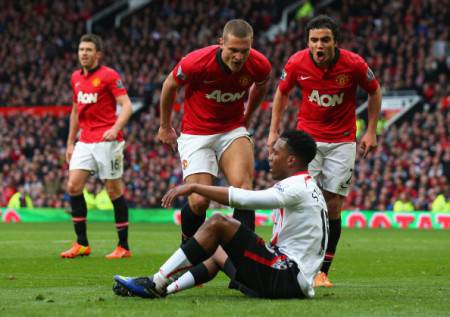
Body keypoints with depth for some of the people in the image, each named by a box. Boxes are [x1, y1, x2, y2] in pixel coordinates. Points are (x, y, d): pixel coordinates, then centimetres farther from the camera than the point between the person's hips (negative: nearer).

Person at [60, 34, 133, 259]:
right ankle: (81, 244, 2)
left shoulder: (109, 76, -7)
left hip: (107, 141, -6)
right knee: (73, 186, -6)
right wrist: (70, 142, 21)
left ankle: (123, 246, 5)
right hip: (85, 141, 6)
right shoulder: (76, 78, 14)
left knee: (114, 190, -2)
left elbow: (126, 105, -13)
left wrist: (115, 128, -29)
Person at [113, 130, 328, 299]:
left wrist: (194, 187, -15)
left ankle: (156, 284, -10)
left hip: (287, 280, -10)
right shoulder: (307, 187, 19)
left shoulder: (297, 188, -13)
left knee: (217, 224, -13)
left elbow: (240, 198, -20)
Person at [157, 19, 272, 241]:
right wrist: (165, 126, 9)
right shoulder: (197, 62, -25)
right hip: (196, 134, -2)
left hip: (232, 130, 2)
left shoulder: (260, 65, -16)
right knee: (199, 202, -13)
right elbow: (169, 85, -3)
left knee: (243, 188, -22)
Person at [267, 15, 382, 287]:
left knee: (333, 205, -2)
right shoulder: (297, 63, -13)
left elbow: (374, 91, 3)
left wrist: (371, 131, 1)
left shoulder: (354, 64, -16)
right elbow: (282, 92, 8)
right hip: (307, 138, 0)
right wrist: (274, 130, 5)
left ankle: (323, 271, 6)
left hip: (343, 141, 0)